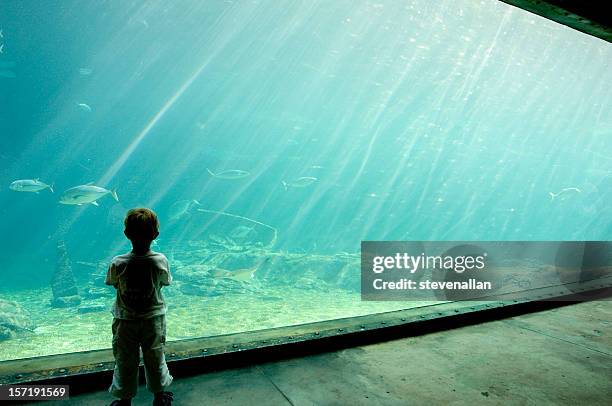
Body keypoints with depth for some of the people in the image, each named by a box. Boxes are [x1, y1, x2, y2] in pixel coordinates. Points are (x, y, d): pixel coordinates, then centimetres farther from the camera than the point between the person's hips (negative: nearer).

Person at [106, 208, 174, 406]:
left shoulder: (118, 263, -22)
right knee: (155, 358, 20)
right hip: (154, 318, 1)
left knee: (125, 361, 18)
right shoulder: (161, 261, -21)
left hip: (126, 320, -1)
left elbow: (113, 284, -2)